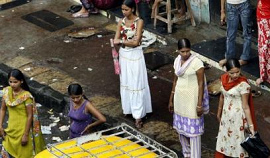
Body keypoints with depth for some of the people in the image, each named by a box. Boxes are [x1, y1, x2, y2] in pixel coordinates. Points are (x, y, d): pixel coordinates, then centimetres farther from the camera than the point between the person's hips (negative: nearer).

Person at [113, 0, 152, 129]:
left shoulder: (139, 22, -14)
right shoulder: (121, 22, 2)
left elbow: (136, 42, -20)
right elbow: (115, 40, -2)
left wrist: (121, 41, -14)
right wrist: (130, 41, -18)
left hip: (135, 55, -5)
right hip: (124, 55, 5)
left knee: (136, 84, -2)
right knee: (125, 82, 15)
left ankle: (138, 116, 0)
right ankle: (128, 107, 32)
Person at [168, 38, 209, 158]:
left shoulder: (196, 63, -18)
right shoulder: (177, 61, 2)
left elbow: (201, 84, -16)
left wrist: (200, 104, -17)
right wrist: (171, 100, 15)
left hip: (192, 99, -7)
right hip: (179, 98, 7)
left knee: (193, 129, -1)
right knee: (181, 127, 16)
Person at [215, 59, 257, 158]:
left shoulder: (243, 85, -24)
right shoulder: (224, 79, -5)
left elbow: (245, 106, -20)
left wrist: (251, 125, -22)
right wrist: (219, 112, 20)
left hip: (237, 117, -6)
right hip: (226, 115, 6)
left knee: (237, 140, 6)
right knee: (224, 139, 20)